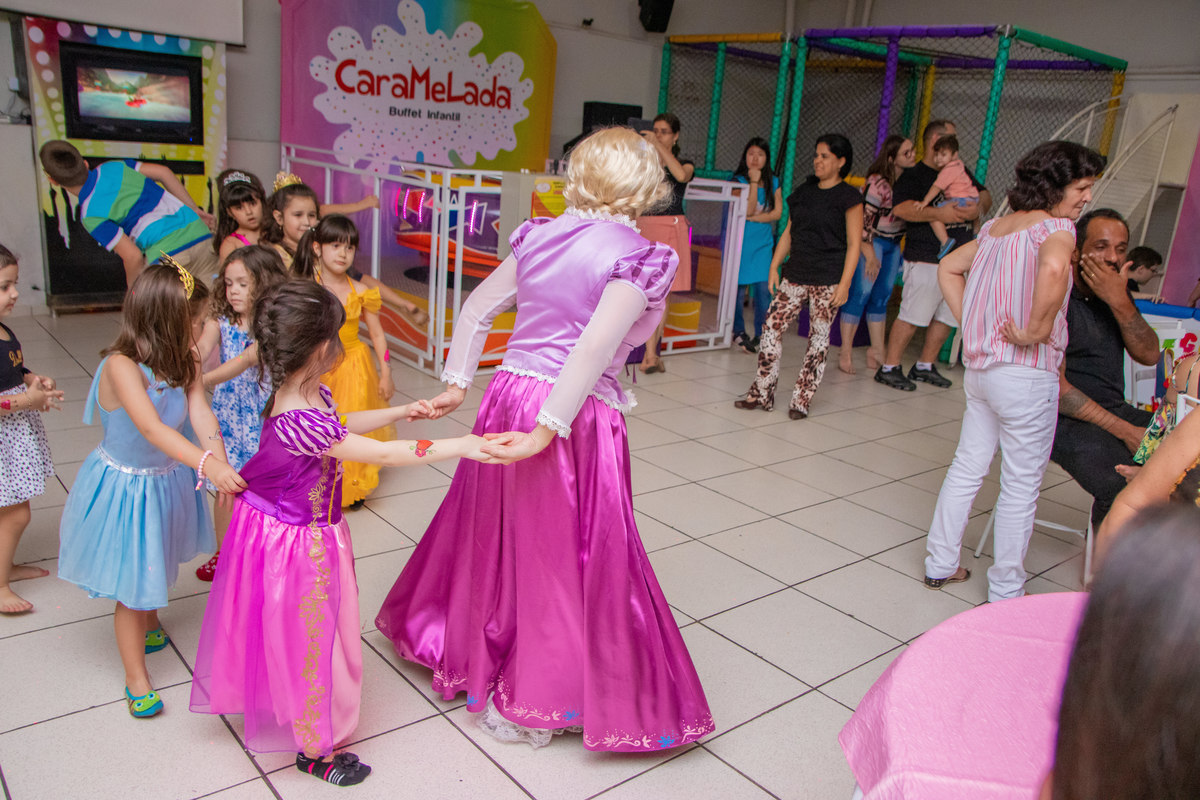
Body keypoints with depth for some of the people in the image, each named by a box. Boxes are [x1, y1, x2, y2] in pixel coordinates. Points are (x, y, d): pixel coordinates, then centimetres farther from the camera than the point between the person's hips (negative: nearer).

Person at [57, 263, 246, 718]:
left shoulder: (183, 362, -10)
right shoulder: (121, 366, -32)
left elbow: (200, 412, -23)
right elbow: (152, 428, -45)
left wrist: (219, 462, -41)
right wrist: (208, 464, -58)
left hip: (167, 480, 7)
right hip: (127, 488, -7)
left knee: (157, 563, 29)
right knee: (132, 584, 7)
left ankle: (150, 626, 58)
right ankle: (136, 678, 26)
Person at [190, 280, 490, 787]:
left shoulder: (308, 394, -7)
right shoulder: (298, 420, -36)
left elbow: (340, 426, 15)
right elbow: (381, 455, -33)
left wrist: (399, 412, 15)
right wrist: (460, 446, -28)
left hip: (277, 529, 10)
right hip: (301, 543, -10)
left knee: (291, 633, 28)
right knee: (310, 638, 10)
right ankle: (315, 750, 31)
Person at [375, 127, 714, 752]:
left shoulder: (540, 236, 6)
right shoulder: (638, 258, -11)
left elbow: (477, 307, 9)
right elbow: (595, 349, -22)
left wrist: (456, 384, 14)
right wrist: (547, 431, -21)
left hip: (508, 396, 6)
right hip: (577, 417, -6)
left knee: (496, 534, 23)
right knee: (562, 554, 10)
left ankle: (469, 652, 45)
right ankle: (533, 704, 26)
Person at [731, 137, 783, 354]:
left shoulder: (774, 183, 10)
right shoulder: (739, 180, -2)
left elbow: (777, 212, 0)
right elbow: (747, 209, -13)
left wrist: (753, 217, -10)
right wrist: (754, 182, -13)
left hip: (764, 242, 3)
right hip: (741, 241, -3)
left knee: (764, 288, -4)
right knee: (738, 287, -2)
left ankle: (760, 335, 5)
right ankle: (738, 331, 12)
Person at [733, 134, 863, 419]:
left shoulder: (849, 197, -3)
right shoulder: (804, 191, 14)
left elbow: (854, 244, -6)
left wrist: (844, 284, -14)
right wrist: (775, 266, 8)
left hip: (828, 281, -5)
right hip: (795, 275, 5)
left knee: (818, 339, 1)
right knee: (772, 329, -2)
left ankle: (801, 401, 10)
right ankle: (762, 394, 7)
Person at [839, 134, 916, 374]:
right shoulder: (878, 182, -19)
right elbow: (863, 218, -18)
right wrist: (870, 254, -18)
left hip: (894, 243, 7)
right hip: (872, 242, -7)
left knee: (882, 296, 11)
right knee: (861, 293, -7)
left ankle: (877, 350, 18)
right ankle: (846, 353, -2)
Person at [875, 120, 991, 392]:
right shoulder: (914, 175, -5)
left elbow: (984, 194, 19)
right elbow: (901, 208, -20)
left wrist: (979, 207, -5)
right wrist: (938, 213, -27)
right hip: (926, 260, -8)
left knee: (947, 317, 12)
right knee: (912, 317, -8)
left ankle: (924, 366, 24)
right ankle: (889, 367, 1)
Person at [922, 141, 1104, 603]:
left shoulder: (995, 226, 11)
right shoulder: (1056, 228, -13)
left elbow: (948, 268, 19)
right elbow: (1053, 268, -36)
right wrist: (1037, 330, -23)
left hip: (979, 367, 8)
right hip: (1027, 374, -8)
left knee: (967, 466, 18)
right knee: (1021, 486, 5)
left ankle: (940, 564, 28)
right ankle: (1006, 592, 16)